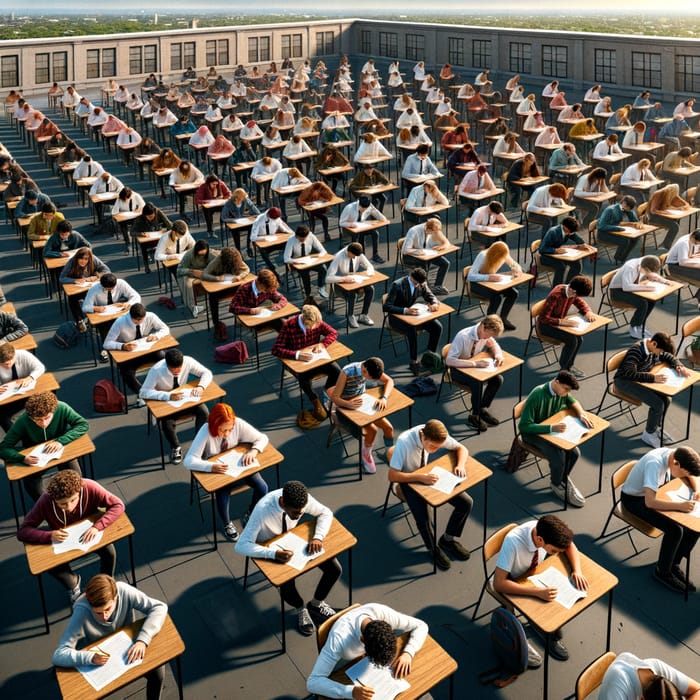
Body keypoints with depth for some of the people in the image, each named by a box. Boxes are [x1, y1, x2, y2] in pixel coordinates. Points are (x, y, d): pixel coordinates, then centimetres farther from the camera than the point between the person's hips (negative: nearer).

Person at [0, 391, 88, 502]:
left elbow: (83, 424, -23)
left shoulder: (61, 408, -30)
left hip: (61, 450, 0)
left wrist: (61, 441, -36)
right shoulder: (23, 422, -31)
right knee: (30, 485, -19)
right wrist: (23, 458, -45)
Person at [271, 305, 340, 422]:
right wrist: (297, 355, -37)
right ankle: (315, 401, -4)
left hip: (316, 356, 4)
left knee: (336, 371, -21)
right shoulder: (289, 325, -23)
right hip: (298, 360, -4)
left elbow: (333, 333, 2)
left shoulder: (317, 322, -10)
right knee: (304, 378, -34)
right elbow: (276, 350, -25)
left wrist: (322, 344, -18)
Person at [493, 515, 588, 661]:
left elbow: (570, 546, -4)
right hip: (515, 583, -5)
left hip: (536, 574, 5)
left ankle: (551, 633, 6)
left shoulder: (546, 530, -24)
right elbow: (498, 583, -40)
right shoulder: (513, 541, -39)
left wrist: (577, 571, -22)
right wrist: (538, 592, -45)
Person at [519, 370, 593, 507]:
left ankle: (563, 478, 15)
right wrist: (551, 428, -42)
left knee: (574, 453, -14)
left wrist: (582, 415, -9)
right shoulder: (537, 395, -32)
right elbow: (523, 426, -35)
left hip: (552, 430, 6)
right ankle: (556, 485, 5)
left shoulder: (562, 391, -10)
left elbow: (573, 402, 13)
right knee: (558, 457, -26)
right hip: (534, 432, -6)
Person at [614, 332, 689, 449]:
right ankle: (648, 434, 1)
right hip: (624, 381, -8)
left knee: (666, 399, -9)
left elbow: (670, 357, 15)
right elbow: (629, 373, -36)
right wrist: (653, 378, -39)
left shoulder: (656, 349, -3)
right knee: (658, 403, -20)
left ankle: (656, 427, 16)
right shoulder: (636, 352, -28)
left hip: (641, 379, 8)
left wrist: (678, 366, -6)